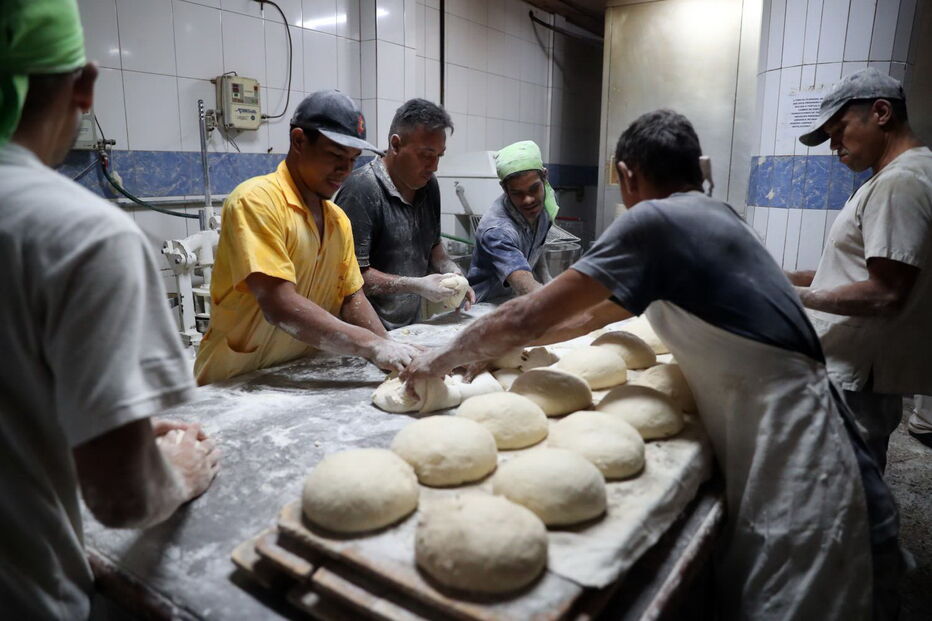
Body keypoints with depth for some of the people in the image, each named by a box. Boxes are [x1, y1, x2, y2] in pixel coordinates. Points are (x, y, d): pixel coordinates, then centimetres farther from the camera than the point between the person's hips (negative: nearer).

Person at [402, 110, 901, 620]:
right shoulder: (710, 215, 12)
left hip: (796, 472, -8)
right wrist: (500, 345, 22)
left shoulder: (655, 219, -16)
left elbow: (529, 317, -13)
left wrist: (441, 360, 2)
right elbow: (597, 313, 18)